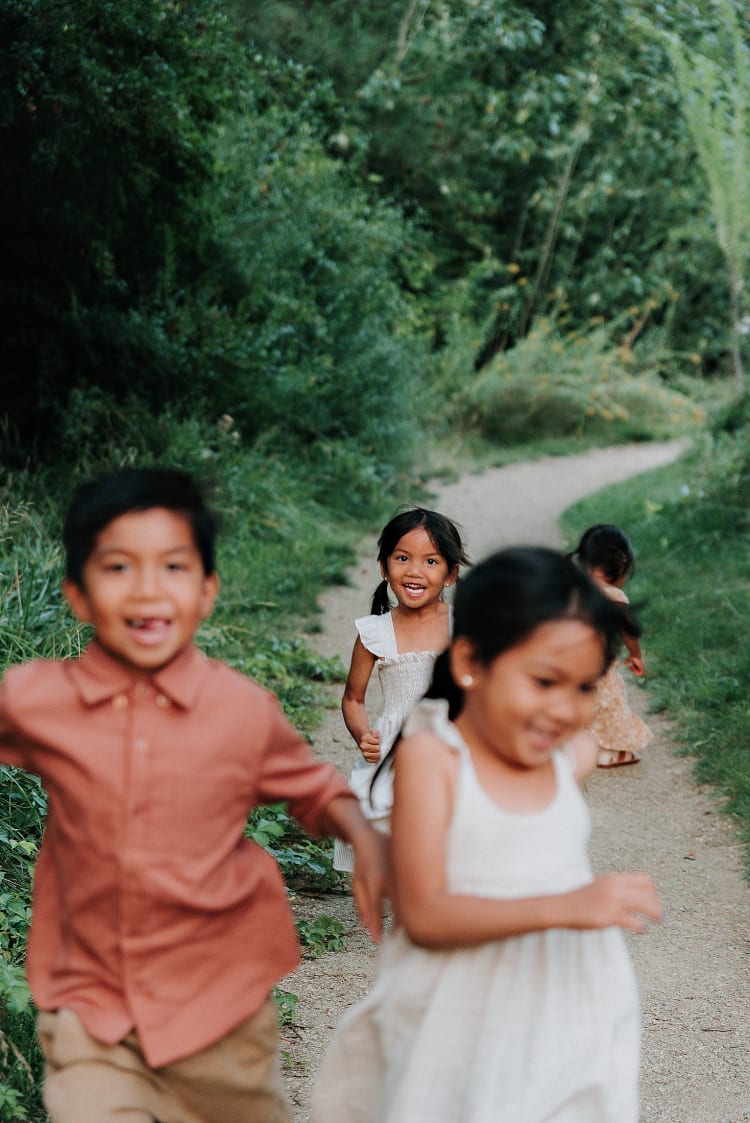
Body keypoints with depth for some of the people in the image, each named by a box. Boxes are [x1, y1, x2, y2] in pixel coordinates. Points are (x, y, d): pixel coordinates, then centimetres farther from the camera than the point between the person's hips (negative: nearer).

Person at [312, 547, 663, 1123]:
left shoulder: (576, 756, -2)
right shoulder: (431, 757, -14)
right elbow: (424, 915, -21)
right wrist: (563, 907, -30)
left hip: (571, 1010, 4)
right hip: (466, 1023, -4)